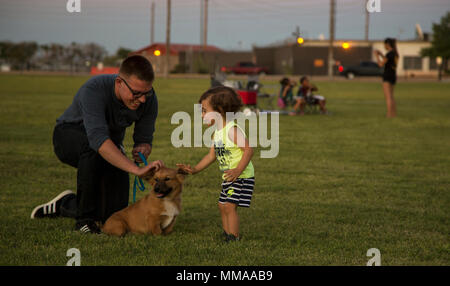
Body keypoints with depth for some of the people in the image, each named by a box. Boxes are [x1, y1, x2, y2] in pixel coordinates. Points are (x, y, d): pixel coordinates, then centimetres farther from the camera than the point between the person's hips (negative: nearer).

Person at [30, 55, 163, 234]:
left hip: (110, 147, 5)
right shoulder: (94, 90, -38)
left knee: (115, 216, -7)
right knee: (93, 147, -42)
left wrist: (142, 149, -36)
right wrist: (136, 169, -58)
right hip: (69, 135, -5)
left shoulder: (148, 99, -22)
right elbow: (99, 140, -50)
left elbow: (144, 140, -10)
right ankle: (85, 218, -25)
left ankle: (67, 204, 23)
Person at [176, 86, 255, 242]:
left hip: (242, 177, -10)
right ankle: (227, 236, 22)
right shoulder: (217, 132, 10)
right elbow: (211, 155, 16)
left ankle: (234, 238, -13)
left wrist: (238, 170, -32)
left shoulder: (232, 130, -20)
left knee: (229, 206, -15)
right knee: (222, 205, 13)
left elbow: (249, 150, -25)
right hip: (228, 177, 10)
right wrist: (195, 169, 9)